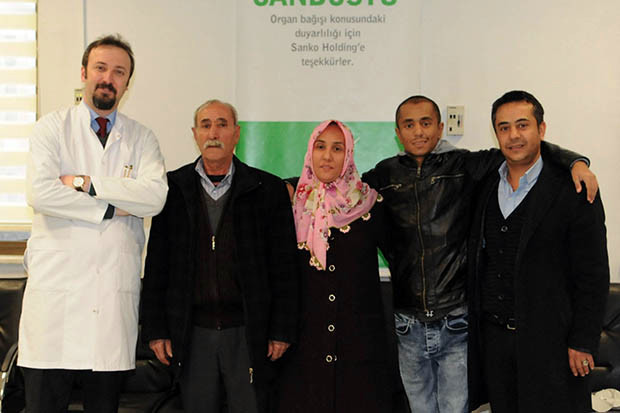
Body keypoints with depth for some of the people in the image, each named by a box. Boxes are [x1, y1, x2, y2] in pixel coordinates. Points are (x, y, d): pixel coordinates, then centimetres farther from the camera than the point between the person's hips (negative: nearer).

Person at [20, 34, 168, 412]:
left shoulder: (141, 138, 11)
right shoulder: (52, 128, 6)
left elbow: (155, 196, -7)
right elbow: (40, 193, -11)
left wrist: (87, 183, -12)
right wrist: (112, 209, -9)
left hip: (116, 294, 2)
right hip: (56, 287, -2)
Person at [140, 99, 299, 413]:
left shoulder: (268, 189, 1)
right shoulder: (173, 188, 5)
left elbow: (284, 267, 1)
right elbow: (156, 264, 6)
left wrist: (282, 331, -3)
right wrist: (155, 329, 2)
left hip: (249, 334, -1)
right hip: (192, 335, 1)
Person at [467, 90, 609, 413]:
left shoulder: (574, 192, -8)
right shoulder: (486, 187, 9)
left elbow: (593, 274, -9)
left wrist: (583, 343, -12)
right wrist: (476, 327, 12)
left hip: (548, 339, -5)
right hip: (493, 336, 5)